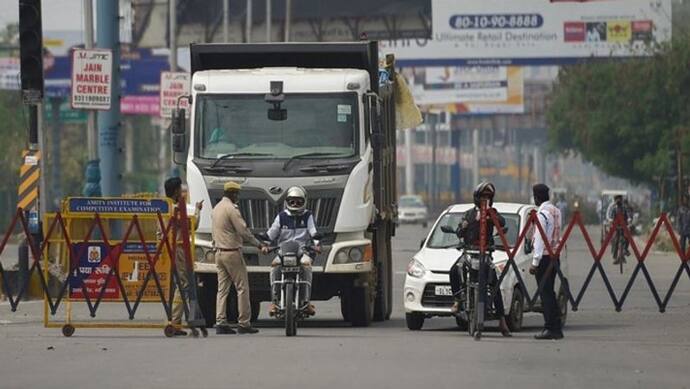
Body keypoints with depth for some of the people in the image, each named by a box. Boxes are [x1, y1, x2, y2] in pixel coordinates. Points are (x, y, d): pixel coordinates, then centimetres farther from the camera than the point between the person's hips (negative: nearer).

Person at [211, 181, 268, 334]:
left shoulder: (216, 208, 14)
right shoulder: (231, 209, -14)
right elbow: (243, 231, -18)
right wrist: (259, 245, -12)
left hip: (219, 252, 9)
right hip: (232, 252, -9)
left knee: (222, 289, 7)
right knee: (242, 288, -3)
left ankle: (220, 322, 1)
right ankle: (243, 323, -4)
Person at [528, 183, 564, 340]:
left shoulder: (542, 214, -15)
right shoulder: (556, 211, 11)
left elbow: (540, 239, -17)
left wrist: (535, 262, -15)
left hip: (544, 257, -8)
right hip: (554, 255, 8)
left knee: (545, 293, -5)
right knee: (550, 293, 14)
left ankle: (551, 329, -6)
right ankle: (556, 328, 15)